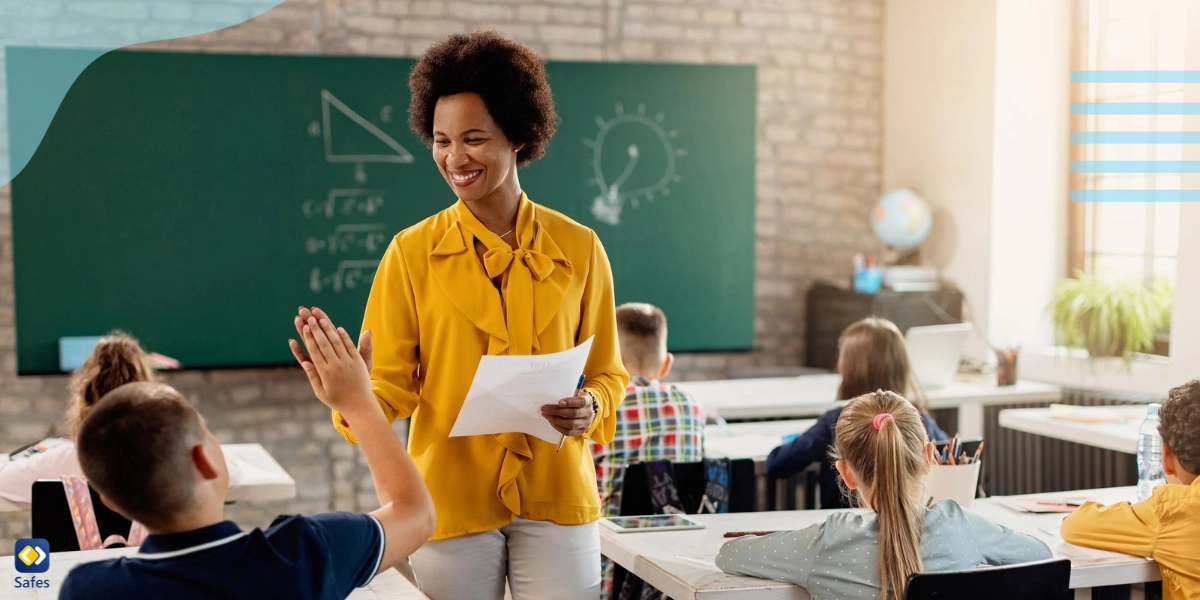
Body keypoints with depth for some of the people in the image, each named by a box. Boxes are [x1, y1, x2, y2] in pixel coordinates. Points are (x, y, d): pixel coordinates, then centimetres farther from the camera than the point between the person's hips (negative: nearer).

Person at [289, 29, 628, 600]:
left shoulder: (578, 248, 2)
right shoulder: (412, 252, 0)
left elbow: (607, 373, 9)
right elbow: (390, 382, -4)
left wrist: (590, 408, -12)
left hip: (557, 499, 1)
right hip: (452, 502, 0)